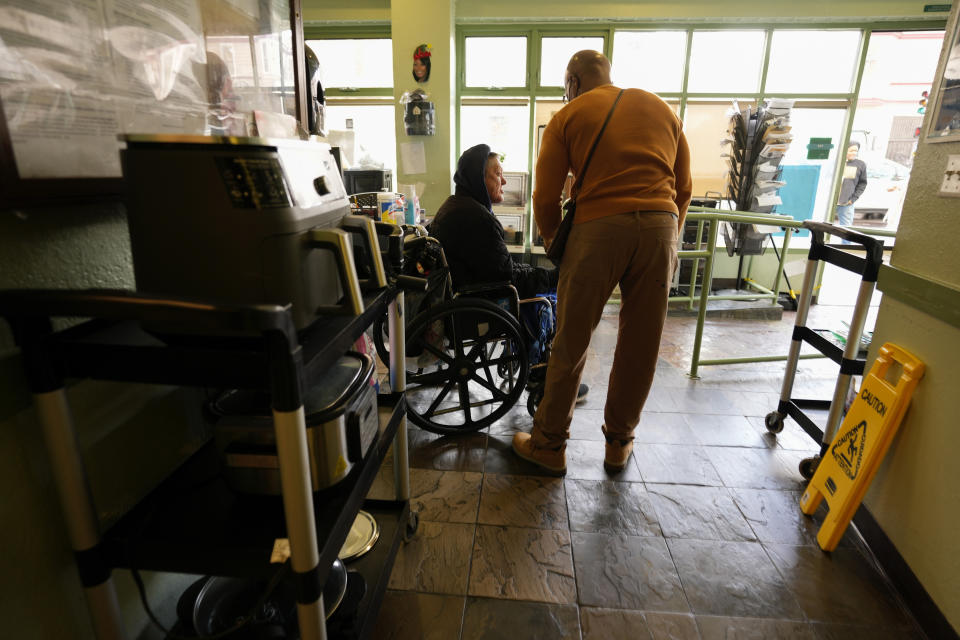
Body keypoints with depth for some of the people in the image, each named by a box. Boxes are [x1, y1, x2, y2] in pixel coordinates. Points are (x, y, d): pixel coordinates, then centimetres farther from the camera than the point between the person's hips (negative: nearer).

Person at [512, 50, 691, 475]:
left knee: (570, 344, 6)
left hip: (598, 228, -3)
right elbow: (683, 189, 21)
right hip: (660, 226, 4)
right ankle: (619, 444, 29)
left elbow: (545, 198, 3)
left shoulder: (568, 116, 11)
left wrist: (554, 242, 19)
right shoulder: (662, 110, 23)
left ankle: (549, 444, 20)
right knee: (640, 348, 12)